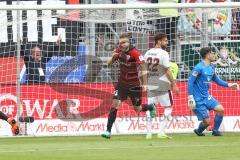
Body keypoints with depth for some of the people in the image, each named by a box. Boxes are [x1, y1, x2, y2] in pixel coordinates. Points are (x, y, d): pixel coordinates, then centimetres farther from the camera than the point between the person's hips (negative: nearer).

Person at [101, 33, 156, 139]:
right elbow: (109, 63, -1)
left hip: (134, 85, -4)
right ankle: (108, 131, -11)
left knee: (138, 109, 9)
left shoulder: (135, 53, -22)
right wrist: (114, 57, -24)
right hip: (122, 83, 4)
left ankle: (150, 107, 44)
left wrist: (144, 84, -32)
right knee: (115, 104, -12)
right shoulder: (119, 51, -4)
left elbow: (143, 69, -24)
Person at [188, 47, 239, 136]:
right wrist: (190, 98, -22)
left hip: (207, 97, 8)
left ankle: (215, 131, 9)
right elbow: (190, 83, -17)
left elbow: (217, 80, 21)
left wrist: (229, 85, 12)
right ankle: (198, 131, 24)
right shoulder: (199, 68, -16)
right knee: (207, 121, -9)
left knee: (220, 109, -8)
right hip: (198, 100, -8)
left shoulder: (211, 68, 8)